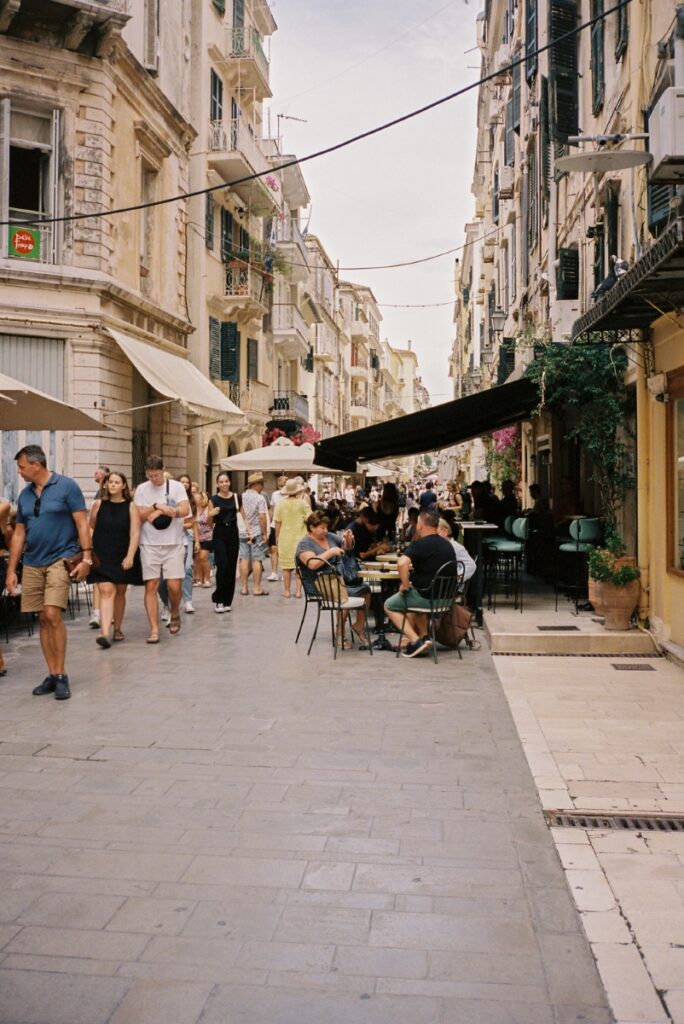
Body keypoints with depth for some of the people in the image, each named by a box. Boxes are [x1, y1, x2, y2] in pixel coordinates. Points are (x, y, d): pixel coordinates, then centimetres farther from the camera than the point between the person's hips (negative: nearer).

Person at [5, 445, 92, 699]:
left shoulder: (67, 486, -5)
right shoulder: (25, 494, 12)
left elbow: (82, 523, -6)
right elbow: (19, 534, 15)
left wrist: (86, 557, -14)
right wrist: (11, 569, 12)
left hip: (60, 559, -6)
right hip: (32, 564, 6)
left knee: (53, 615, -15)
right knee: (43, 619, 7)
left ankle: (61, 676, -4)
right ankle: (52, 675, 15)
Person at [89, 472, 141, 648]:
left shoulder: (131, 507, -2)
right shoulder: (99, 504, 1)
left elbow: (135, 533, -7)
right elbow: (90, 528, 11)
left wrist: (130, 557, -15)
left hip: (122, 558, 1)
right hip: (101, 557, -1)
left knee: (120, 593, 13)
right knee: (106, 592, -13)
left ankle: (117, 628, 29)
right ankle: (104, 632, -21)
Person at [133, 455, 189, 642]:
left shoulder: (176, 486, 3)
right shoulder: (141, 489, 7)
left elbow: (185, 510, -9)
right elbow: (138, 515, -1)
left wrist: (158, 512, -14)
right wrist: (156, 506, -12)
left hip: (173, 544, -1)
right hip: (149, 545, 1)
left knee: (174, 585, -4)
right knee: (151, 586, -3)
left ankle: (174, 615, 25)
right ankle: (154, 629, 0)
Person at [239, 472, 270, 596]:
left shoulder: (241, 497, 5)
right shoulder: (260, 498, -10)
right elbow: (262, 517, -16)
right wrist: (265, 533, -10)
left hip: (243, 533, 5)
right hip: (257, 532, -5)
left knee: (244, 559, 7)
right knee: (257, 560, 0)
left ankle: (244, 587, 11)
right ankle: (257, 588, 4)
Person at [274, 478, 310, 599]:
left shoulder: (281, 503, -4)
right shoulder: (303, 503, -8)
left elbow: (278, 522, -2)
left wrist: (277, 536, 9)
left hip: (285, 538, 1)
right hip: (300, 537, -1)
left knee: (286, 566, 9)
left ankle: (287, 591, 12)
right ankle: (298, 590, 6)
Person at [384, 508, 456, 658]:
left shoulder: (419, 544, -17)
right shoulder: (447, 545, 8)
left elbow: (402, 563, -33)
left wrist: (405, 584, -19)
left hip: (427, 596, -8)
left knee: (389, 605, 13)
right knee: (415, 599, 37)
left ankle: (415, 641, 1)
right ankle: (424, 636, 26)